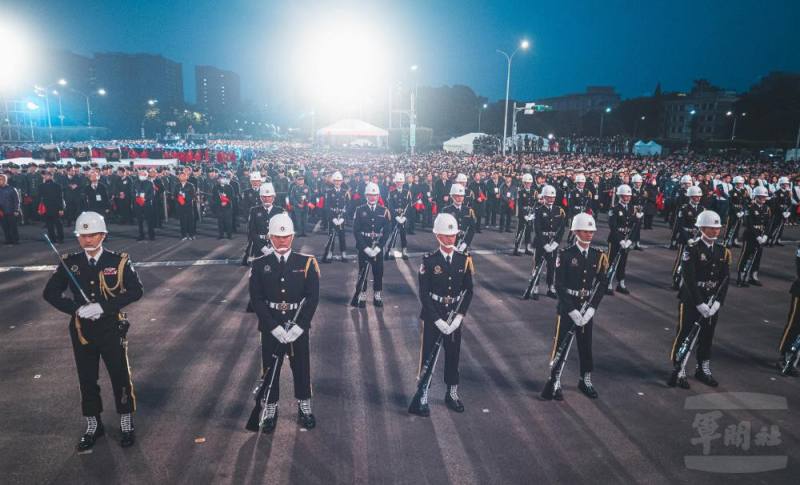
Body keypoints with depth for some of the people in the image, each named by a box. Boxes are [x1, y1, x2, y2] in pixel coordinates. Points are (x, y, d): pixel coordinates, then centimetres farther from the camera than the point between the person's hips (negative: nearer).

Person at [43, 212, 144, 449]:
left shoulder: (118, 261, -9)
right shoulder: (69, 263, -1)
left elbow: (136, 290, -14)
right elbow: (50, 292, 1)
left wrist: (104, 306, -24)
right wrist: (77, 309, -15)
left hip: (112, 329, -2)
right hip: (82, 331, 3)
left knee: (120, 377, 7)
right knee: (87, 380, 14)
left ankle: (126, 423, 27)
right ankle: (93, 426, 34)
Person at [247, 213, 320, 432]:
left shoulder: (307, 263, -4)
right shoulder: (259, 265, -2)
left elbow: (313, 297, -7)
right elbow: (256, 299, -7)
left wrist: (299, 326, -15)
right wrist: (275, 327, -15)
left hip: (299, 326, 0)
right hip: (270, 327, 0)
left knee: (302, 367, 12)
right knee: (269, 368, 11)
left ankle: (304, 408, 31)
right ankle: (270, 410, 30)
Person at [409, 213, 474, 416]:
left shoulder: (464, 260, -2)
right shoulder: (429, 261, -11)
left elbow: (468, 290, 2)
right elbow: (424, 294, -11)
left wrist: (459, 316, -9)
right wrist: (438, 320, -16)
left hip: (455, 316, 3)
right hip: (432, 315, -3)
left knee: (453, 354, 14)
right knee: (427, 355, 5)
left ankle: (452, 393, 32)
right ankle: (422, 397, 18)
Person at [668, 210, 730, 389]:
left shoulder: (723, 251, 5)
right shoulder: (691, 249, -12)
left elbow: (725, 279, 2)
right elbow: (689, 279, -17)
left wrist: (717, 302, -9)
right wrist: (700, 304, -20)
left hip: (712, 302, 5)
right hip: (691, 300, -5)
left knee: (707, 336, 15)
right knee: (684, 334, 2)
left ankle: (703, 369, 31)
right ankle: (678, 371, 13)